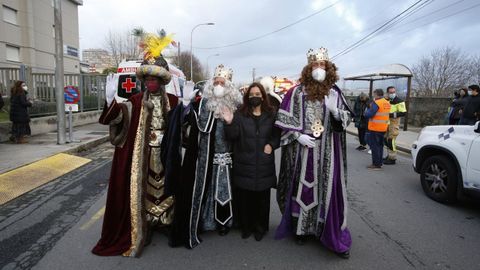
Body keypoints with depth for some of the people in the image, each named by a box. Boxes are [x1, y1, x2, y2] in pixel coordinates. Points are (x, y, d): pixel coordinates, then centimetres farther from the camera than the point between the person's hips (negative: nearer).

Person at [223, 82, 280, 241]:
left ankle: (260, 228, 26)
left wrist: (271, 145, -8)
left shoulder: (271, 114, 7)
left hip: (264, 165, 1)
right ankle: (246, 227, 25)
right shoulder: (240, 114, 4)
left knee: (262, 198, 9)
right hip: (244, 164, 0)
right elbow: (232, 137, -4)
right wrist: (229, 123, -20)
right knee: (244, 197, 6)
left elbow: (277, 134, 10)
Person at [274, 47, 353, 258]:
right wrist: (298, 136, -12)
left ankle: (332, 234, 16)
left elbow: (347, 118, 8)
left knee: (327, 188, 2)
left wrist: (334, 110, -12)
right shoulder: (297, 92, -1)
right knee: (302, 188, 7)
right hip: (302, 149, -1)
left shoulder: (334, 93, 6)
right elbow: (283, 119, -1)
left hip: (326, 152, 1)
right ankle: (301, 228, 25)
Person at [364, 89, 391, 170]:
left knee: (374, 146, -1)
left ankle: (376, 164, 0)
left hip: (375, 128, -8)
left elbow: (368, 114, -20)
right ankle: (379, 163, 24)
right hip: (383, 128, 8)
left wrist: (367, 110, 0)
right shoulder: (387, 103, 9)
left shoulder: (376, 103, -16)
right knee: (380, 146, 16)